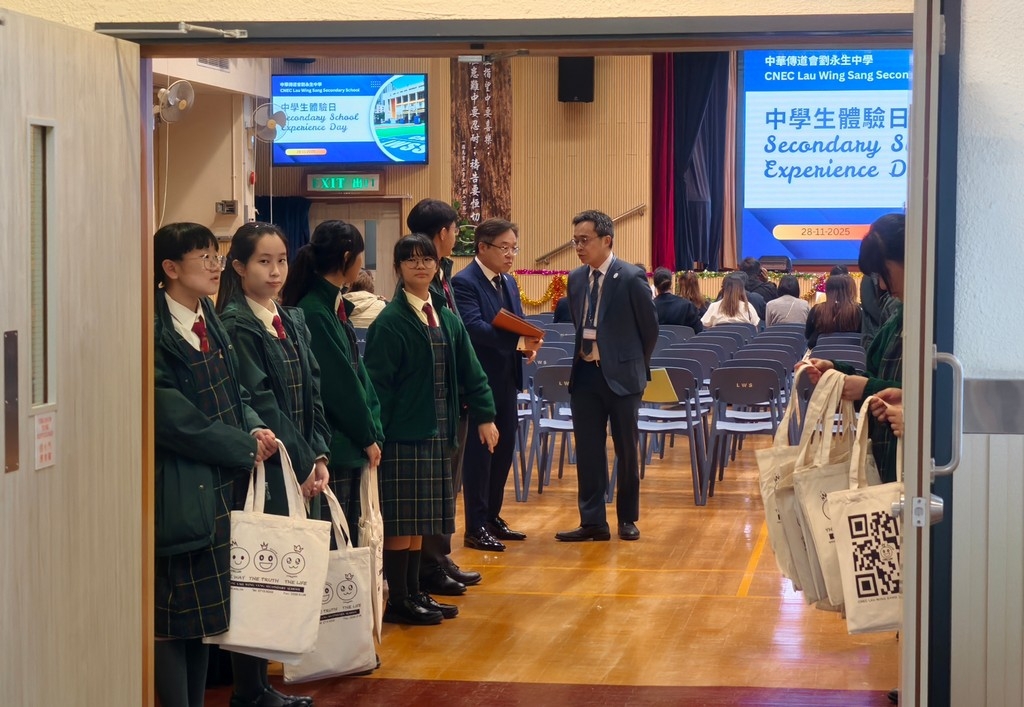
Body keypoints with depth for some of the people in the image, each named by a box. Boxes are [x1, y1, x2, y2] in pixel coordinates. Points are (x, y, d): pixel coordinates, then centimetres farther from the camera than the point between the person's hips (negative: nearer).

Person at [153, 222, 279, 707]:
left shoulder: (212, 325, 12)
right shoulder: (155, 333, -15)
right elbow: (173, 419, -19)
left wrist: (255, 429, -2)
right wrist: (245, 447, -12)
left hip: (223, 486, 8)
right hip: (181, 490, -8)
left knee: (204, 613, 13)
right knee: (175, 616, -1)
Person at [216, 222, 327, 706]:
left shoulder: (292, 320, 14)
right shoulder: (235, 324, -10)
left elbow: (312, 393, 12)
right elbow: (259, 403, -14)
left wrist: (318, 456, 1)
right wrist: (302, 463, -13)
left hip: (300, 468, 8)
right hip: (261, 468, -8)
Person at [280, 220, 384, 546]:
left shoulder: (334, 306, 13)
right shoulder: (313, 312, -17)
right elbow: (339, 384, -16)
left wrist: (372, 433, 6)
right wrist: (368, 437, -6)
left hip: (350, 446, 9)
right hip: (331, 446, -9)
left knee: (348, 541, 12)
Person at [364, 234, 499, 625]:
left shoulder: (447, 319, 11)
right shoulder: (390, 321, -10)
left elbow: (469, 372, 13)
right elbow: (377, 383, -13)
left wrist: (484, 415, 7)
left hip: (436, 432, 7)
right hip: (403, 433, -7)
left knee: (420, 519, 11)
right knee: (401, 520, -2)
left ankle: (414, 593, 19)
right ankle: (397, 601, 5)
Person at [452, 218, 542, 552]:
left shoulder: (509, 283, 15)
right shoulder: (464, 282, -13)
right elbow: (473, 327, -25)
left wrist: (528, 345, -7)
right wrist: (518, 341, -34)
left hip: (506, 381, 8)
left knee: (504, 450, 13)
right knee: (479, 452, -2)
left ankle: (493, 518, 25)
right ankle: (476, 528, 4)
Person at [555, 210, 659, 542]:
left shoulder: (631, 278, -10)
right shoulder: (576, 279, 7)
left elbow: (650, 327, -2)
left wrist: (635, 365, 6)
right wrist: (582, 357, 11)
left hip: (621, 375, -5)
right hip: (585, 374, 5)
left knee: (626, 450, 6)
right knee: (587, 450, 4)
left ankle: (628, 519, 18)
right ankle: (592, 521, 8)